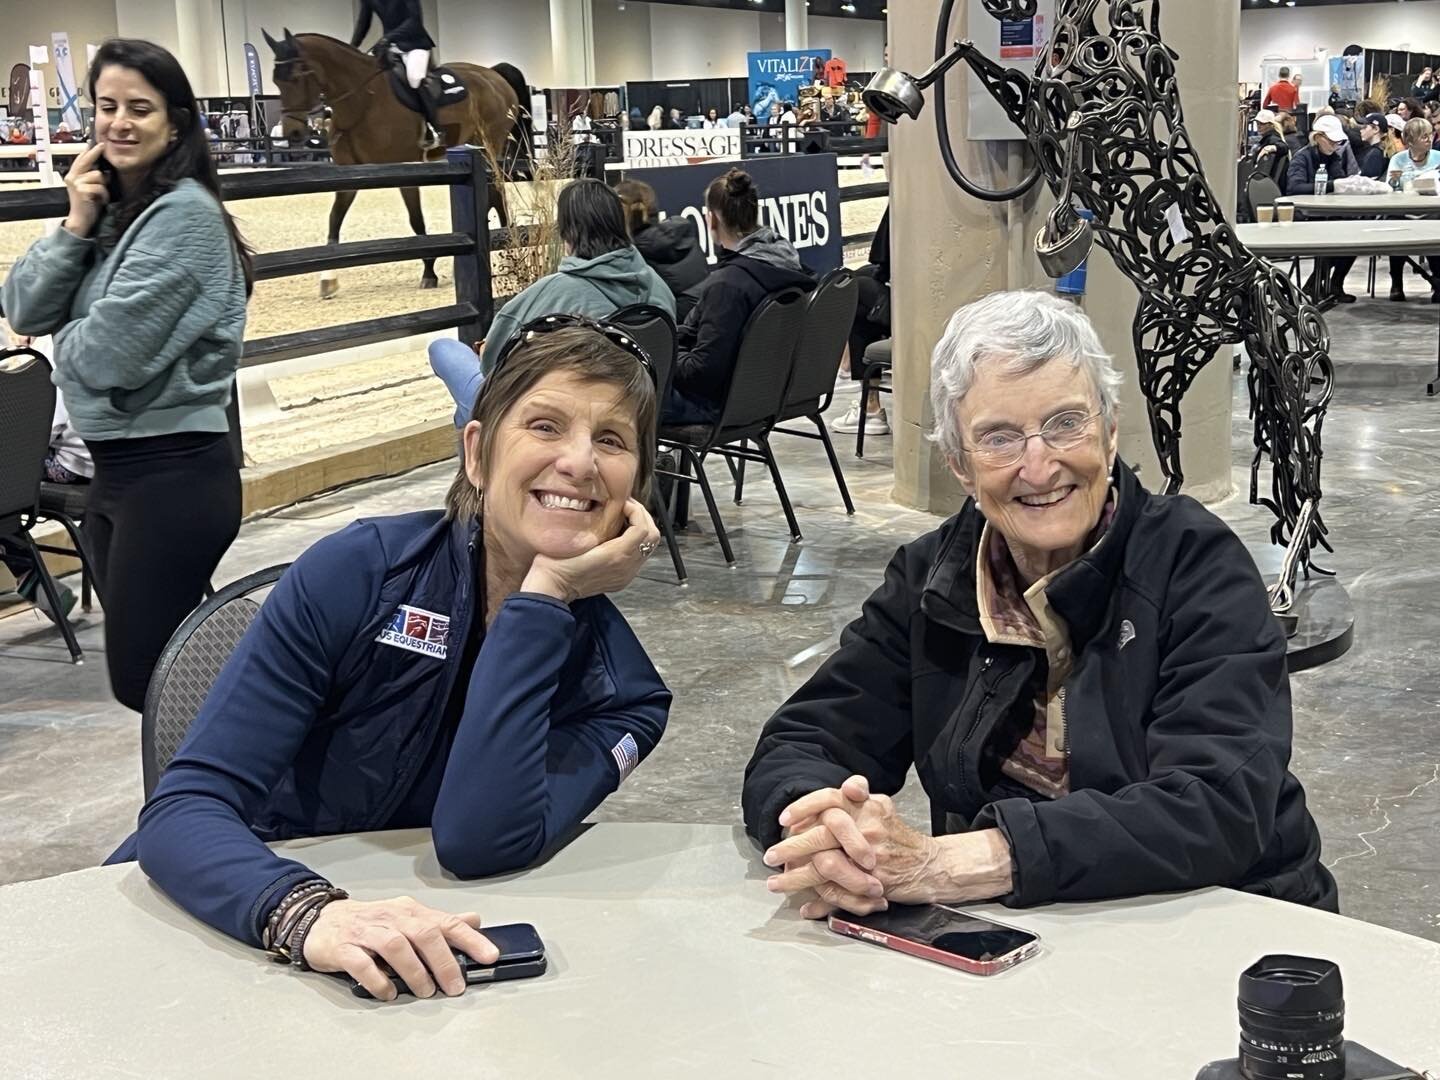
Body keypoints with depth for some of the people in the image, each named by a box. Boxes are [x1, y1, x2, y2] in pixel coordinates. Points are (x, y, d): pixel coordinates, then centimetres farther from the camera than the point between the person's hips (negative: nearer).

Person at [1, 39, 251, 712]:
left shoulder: (185, 214, -16)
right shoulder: (109, 207, 9)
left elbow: (111, 355, -21)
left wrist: (65, 339, 1)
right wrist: (76, 226, -9)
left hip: (172, 472, -9)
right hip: (114, 468, 9)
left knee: (144, 677, -2)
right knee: (156, 661, 16)